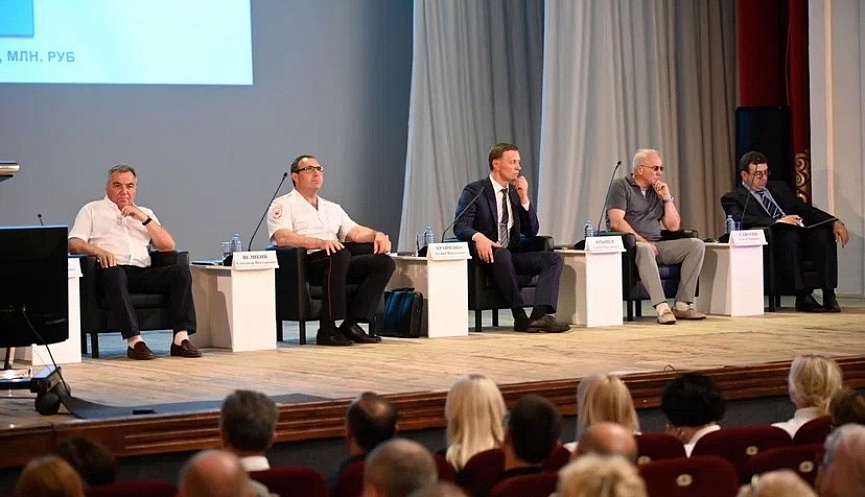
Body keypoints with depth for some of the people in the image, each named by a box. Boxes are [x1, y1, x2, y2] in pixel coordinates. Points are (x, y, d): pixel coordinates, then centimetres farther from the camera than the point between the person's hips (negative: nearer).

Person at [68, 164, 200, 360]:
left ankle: (181, 339, -31)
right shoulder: (92, 210, 21)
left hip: (142, 272, 4)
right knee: (115, 273, -40)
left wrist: (144, 218, 5)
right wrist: (98, 251, -15)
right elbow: (74, 243, 6)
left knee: (180, 272, -23)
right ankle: (134, 341, -46)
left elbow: (168, 246, 16)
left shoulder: (145, 213, 30)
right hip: (110, 270, -4)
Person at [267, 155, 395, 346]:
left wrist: (377, 235, -3)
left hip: (339, 261, 7)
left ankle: (351, 324, -20)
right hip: (304, 263, -7)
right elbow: (282, 237, -11)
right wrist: (321, 243, -24)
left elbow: (355, 231, 20)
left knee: (384, 262, -15)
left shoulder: (332, 208, 31)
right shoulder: (284, 205, 8)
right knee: (340, 255, -38)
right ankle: (328, 329, -35)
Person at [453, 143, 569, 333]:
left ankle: (540, 315, -34)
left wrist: (524, 199, 1)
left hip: (512, 256, 6)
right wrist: (478, 237, -38)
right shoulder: (474, 191, -2)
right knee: (501, 254, -39)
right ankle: (520, 317, -35)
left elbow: (531, 231, 14)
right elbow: (460, 225, -16)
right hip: (488, 256, -6)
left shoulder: (515, 193, 16)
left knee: (553, 258, -16)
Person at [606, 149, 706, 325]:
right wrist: (641, 240, -20)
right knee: (644, 249, -41)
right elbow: (616, 222, -11)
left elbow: (674, 226, 17)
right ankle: (662, 307, -48)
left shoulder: (659, 190, 22)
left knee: (696, 244, -12)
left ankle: (683, 305, -19)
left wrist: (667, 198, 6)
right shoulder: (621, 187, 3)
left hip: (656, 245, 7)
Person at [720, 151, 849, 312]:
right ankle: (803, 296, -38)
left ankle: (829, 294, -29)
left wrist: (835, 222, 2)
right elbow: (741, 220, -12)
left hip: (801, 238, 5)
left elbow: (805, 209, 20)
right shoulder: (733, 198, 9)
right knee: (789, 234, -37)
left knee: (823, 232, -26)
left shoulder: (779, 188, 28)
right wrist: (778, 221, -24)